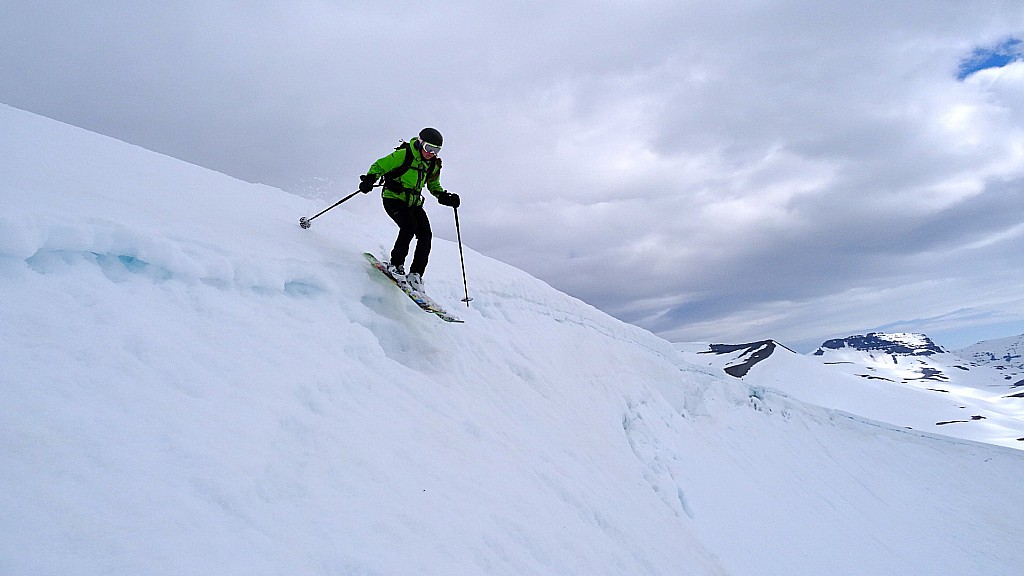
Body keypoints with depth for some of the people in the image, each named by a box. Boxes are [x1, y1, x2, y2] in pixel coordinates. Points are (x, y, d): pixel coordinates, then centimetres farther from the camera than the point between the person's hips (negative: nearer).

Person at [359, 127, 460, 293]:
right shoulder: (403, 155, -13)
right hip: (393, 199, -6)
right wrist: (370, 178, -25)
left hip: (414, 203, 6)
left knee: (425, 234, -13)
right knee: (409, 226, -29)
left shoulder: (434, 165, 6)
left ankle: (415, 275, -5)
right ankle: (395, 265, -12)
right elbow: (379, 166, -7)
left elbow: (434, 186, 20)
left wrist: (444, 197, 1)